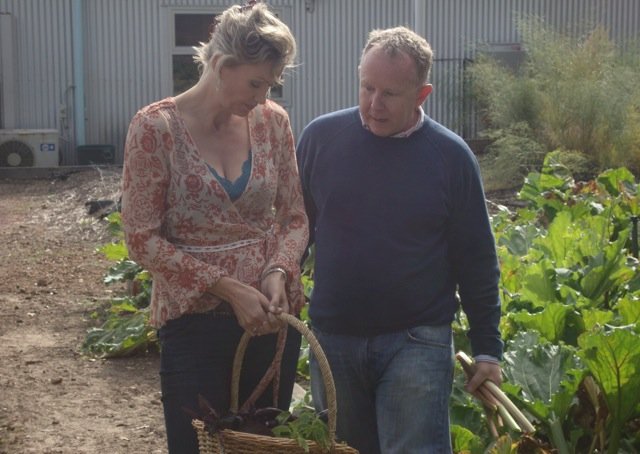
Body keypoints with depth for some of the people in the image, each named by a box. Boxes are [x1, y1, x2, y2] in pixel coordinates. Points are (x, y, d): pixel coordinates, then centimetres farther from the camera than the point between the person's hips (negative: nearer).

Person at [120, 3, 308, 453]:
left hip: (272, 315, 4)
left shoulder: (273, 121, 0)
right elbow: (142, 238, -11)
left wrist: (278, 272, -13)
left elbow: (295, 217, 6)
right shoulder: (155, 127, -11)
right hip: (194, 320, -3)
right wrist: (227, 288, -17)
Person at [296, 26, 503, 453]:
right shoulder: (320, 137, -2)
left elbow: (476, 260, 0)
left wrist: (487, 349, 0)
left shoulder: (451, 156, -5)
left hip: (418, 341, -2)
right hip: (333, 338, 2)